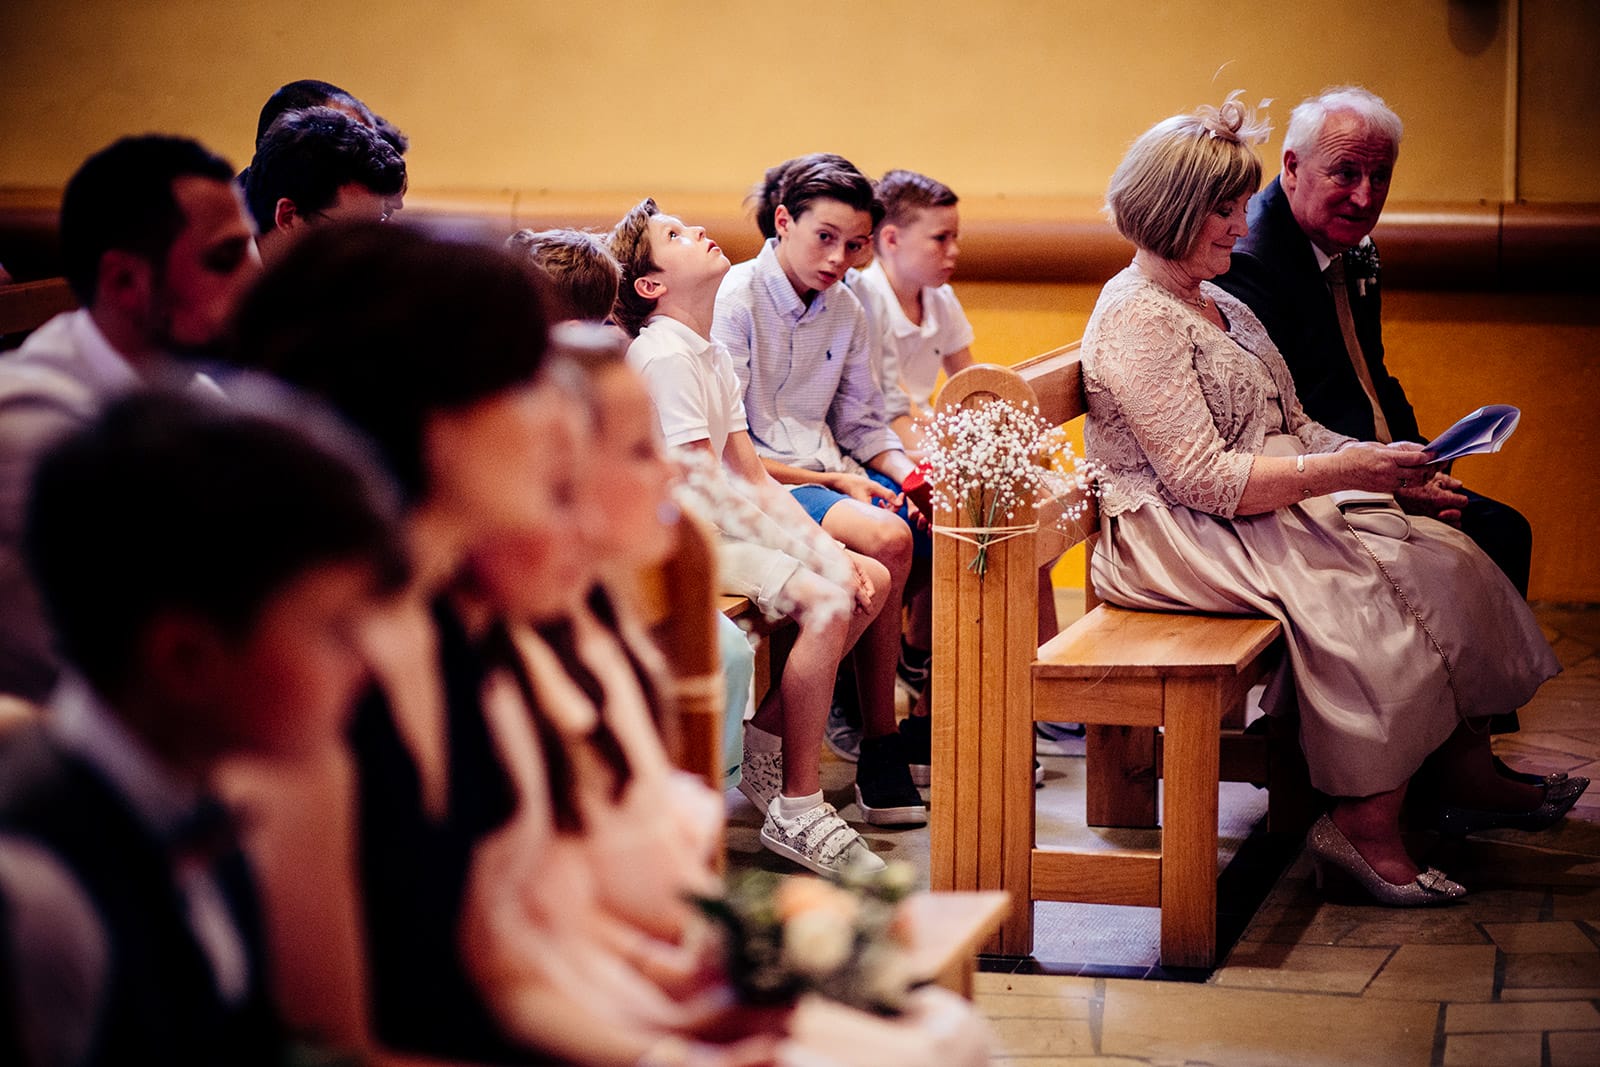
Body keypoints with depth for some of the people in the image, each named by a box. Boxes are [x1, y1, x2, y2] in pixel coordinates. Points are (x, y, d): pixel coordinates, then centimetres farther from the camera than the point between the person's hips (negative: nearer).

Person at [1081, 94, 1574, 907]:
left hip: (1268, 507, 9)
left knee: (1442, 557, -8)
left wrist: (1375, 459, -1)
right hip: (1175, 541, -9)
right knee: (1362, 593, -28)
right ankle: (1365, 826, -23)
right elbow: (1203, 480, -21)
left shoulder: (1221, 308, 18)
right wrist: (1344, 470, -25)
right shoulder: (1137, 320, -14)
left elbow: (1290, 430, 17)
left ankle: (1467, 774, -4)